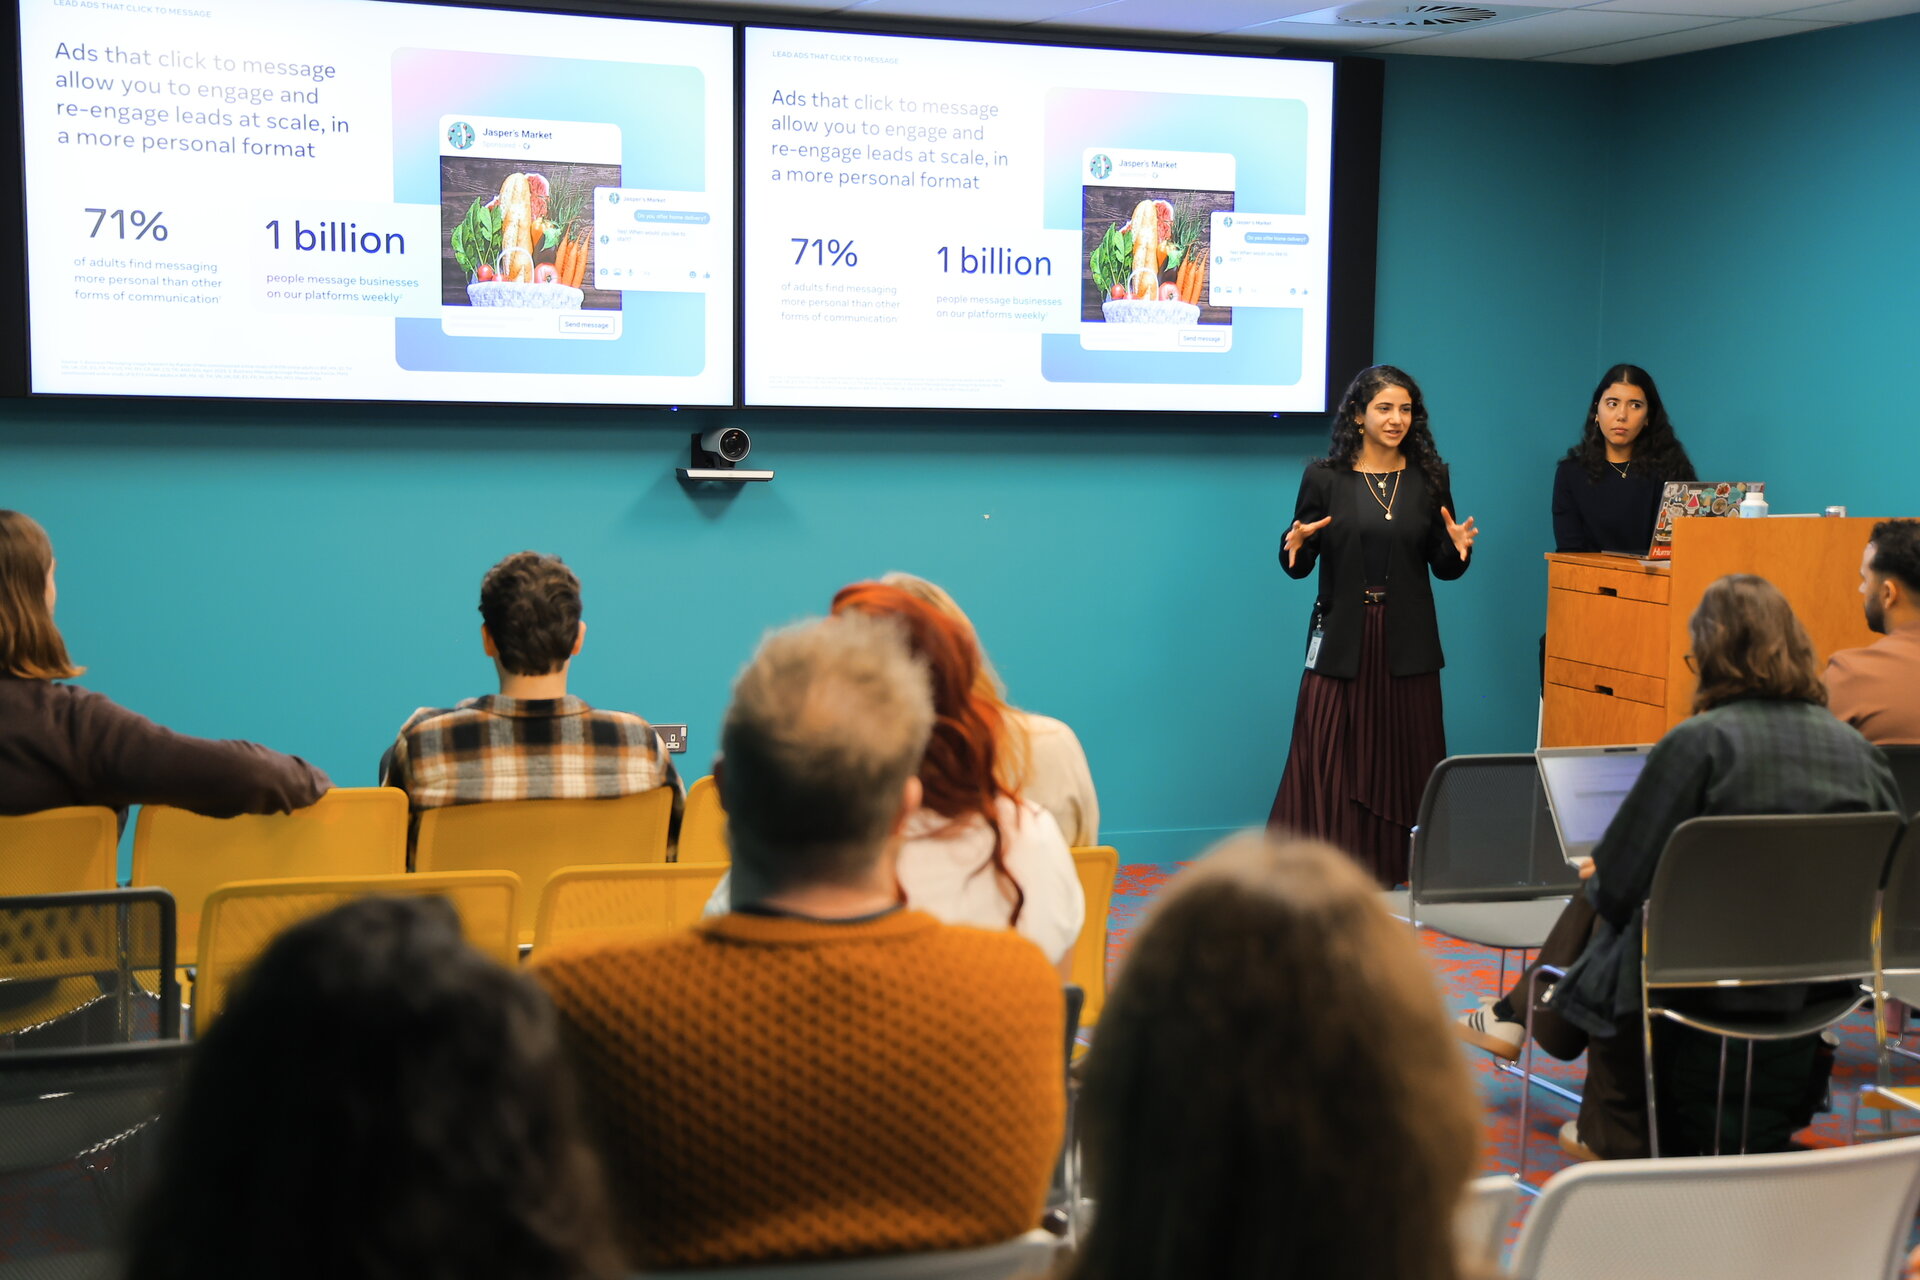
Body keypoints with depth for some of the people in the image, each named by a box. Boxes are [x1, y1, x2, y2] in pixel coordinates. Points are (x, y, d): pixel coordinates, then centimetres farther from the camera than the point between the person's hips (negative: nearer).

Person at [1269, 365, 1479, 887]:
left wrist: (1458, 547, -11)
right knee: (1328, 759, -4)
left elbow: (1443, 568, 10)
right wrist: (1295, 545, -17)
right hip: (1342, 638, -2)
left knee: (1403, 758, 2)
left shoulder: (1428, 479, 6)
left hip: (1406, 642, 2)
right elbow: (1298, 565, 4)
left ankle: (1390, 873, 11)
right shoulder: (1324, 477, 1)